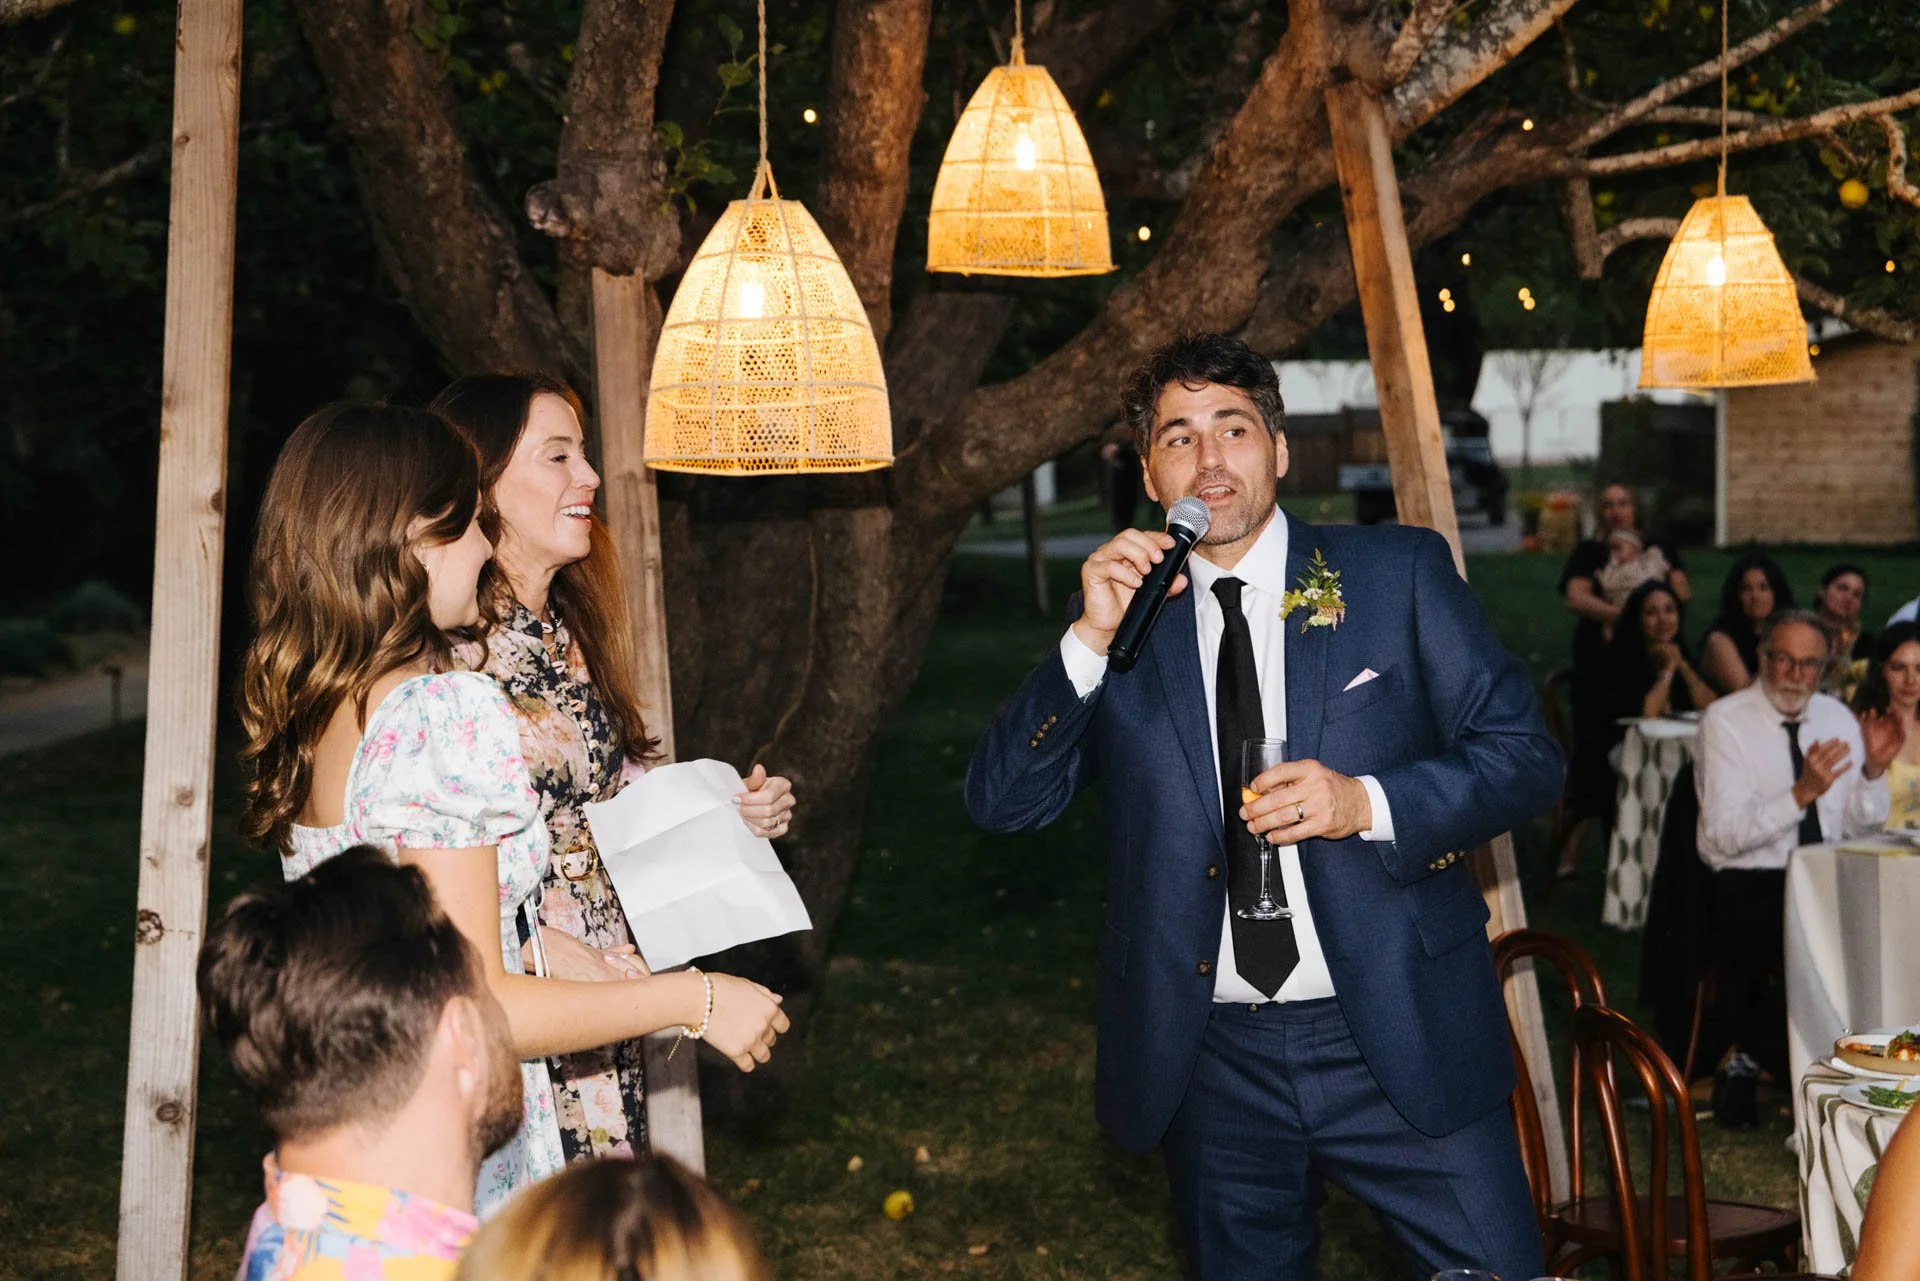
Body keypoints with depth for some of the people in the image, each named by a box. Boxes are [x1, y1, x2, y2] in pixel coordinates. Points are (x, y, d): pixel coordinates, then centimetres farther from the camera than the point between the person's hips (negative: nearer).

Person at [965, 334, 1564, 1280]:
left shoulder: (1397, 573, 2)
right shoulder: (1125, 613, 5)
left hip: (1398, 1041, -1)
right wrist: (1090, 640, -14)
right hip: (1212, 1061, 2)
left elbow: (1526, 756, 0)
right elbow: (1001, 802, -1)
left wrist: (1367, 802, -17)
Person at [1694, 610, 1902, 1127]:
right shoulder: (1724, 721, -5)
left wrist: (1874, 769, -7)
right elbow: (1724, 835, -16)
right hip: (1749, 889, -5)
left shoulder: (1838, 717, 12)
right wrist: (1802, 792, -27)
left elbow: (1860, 824, 11)